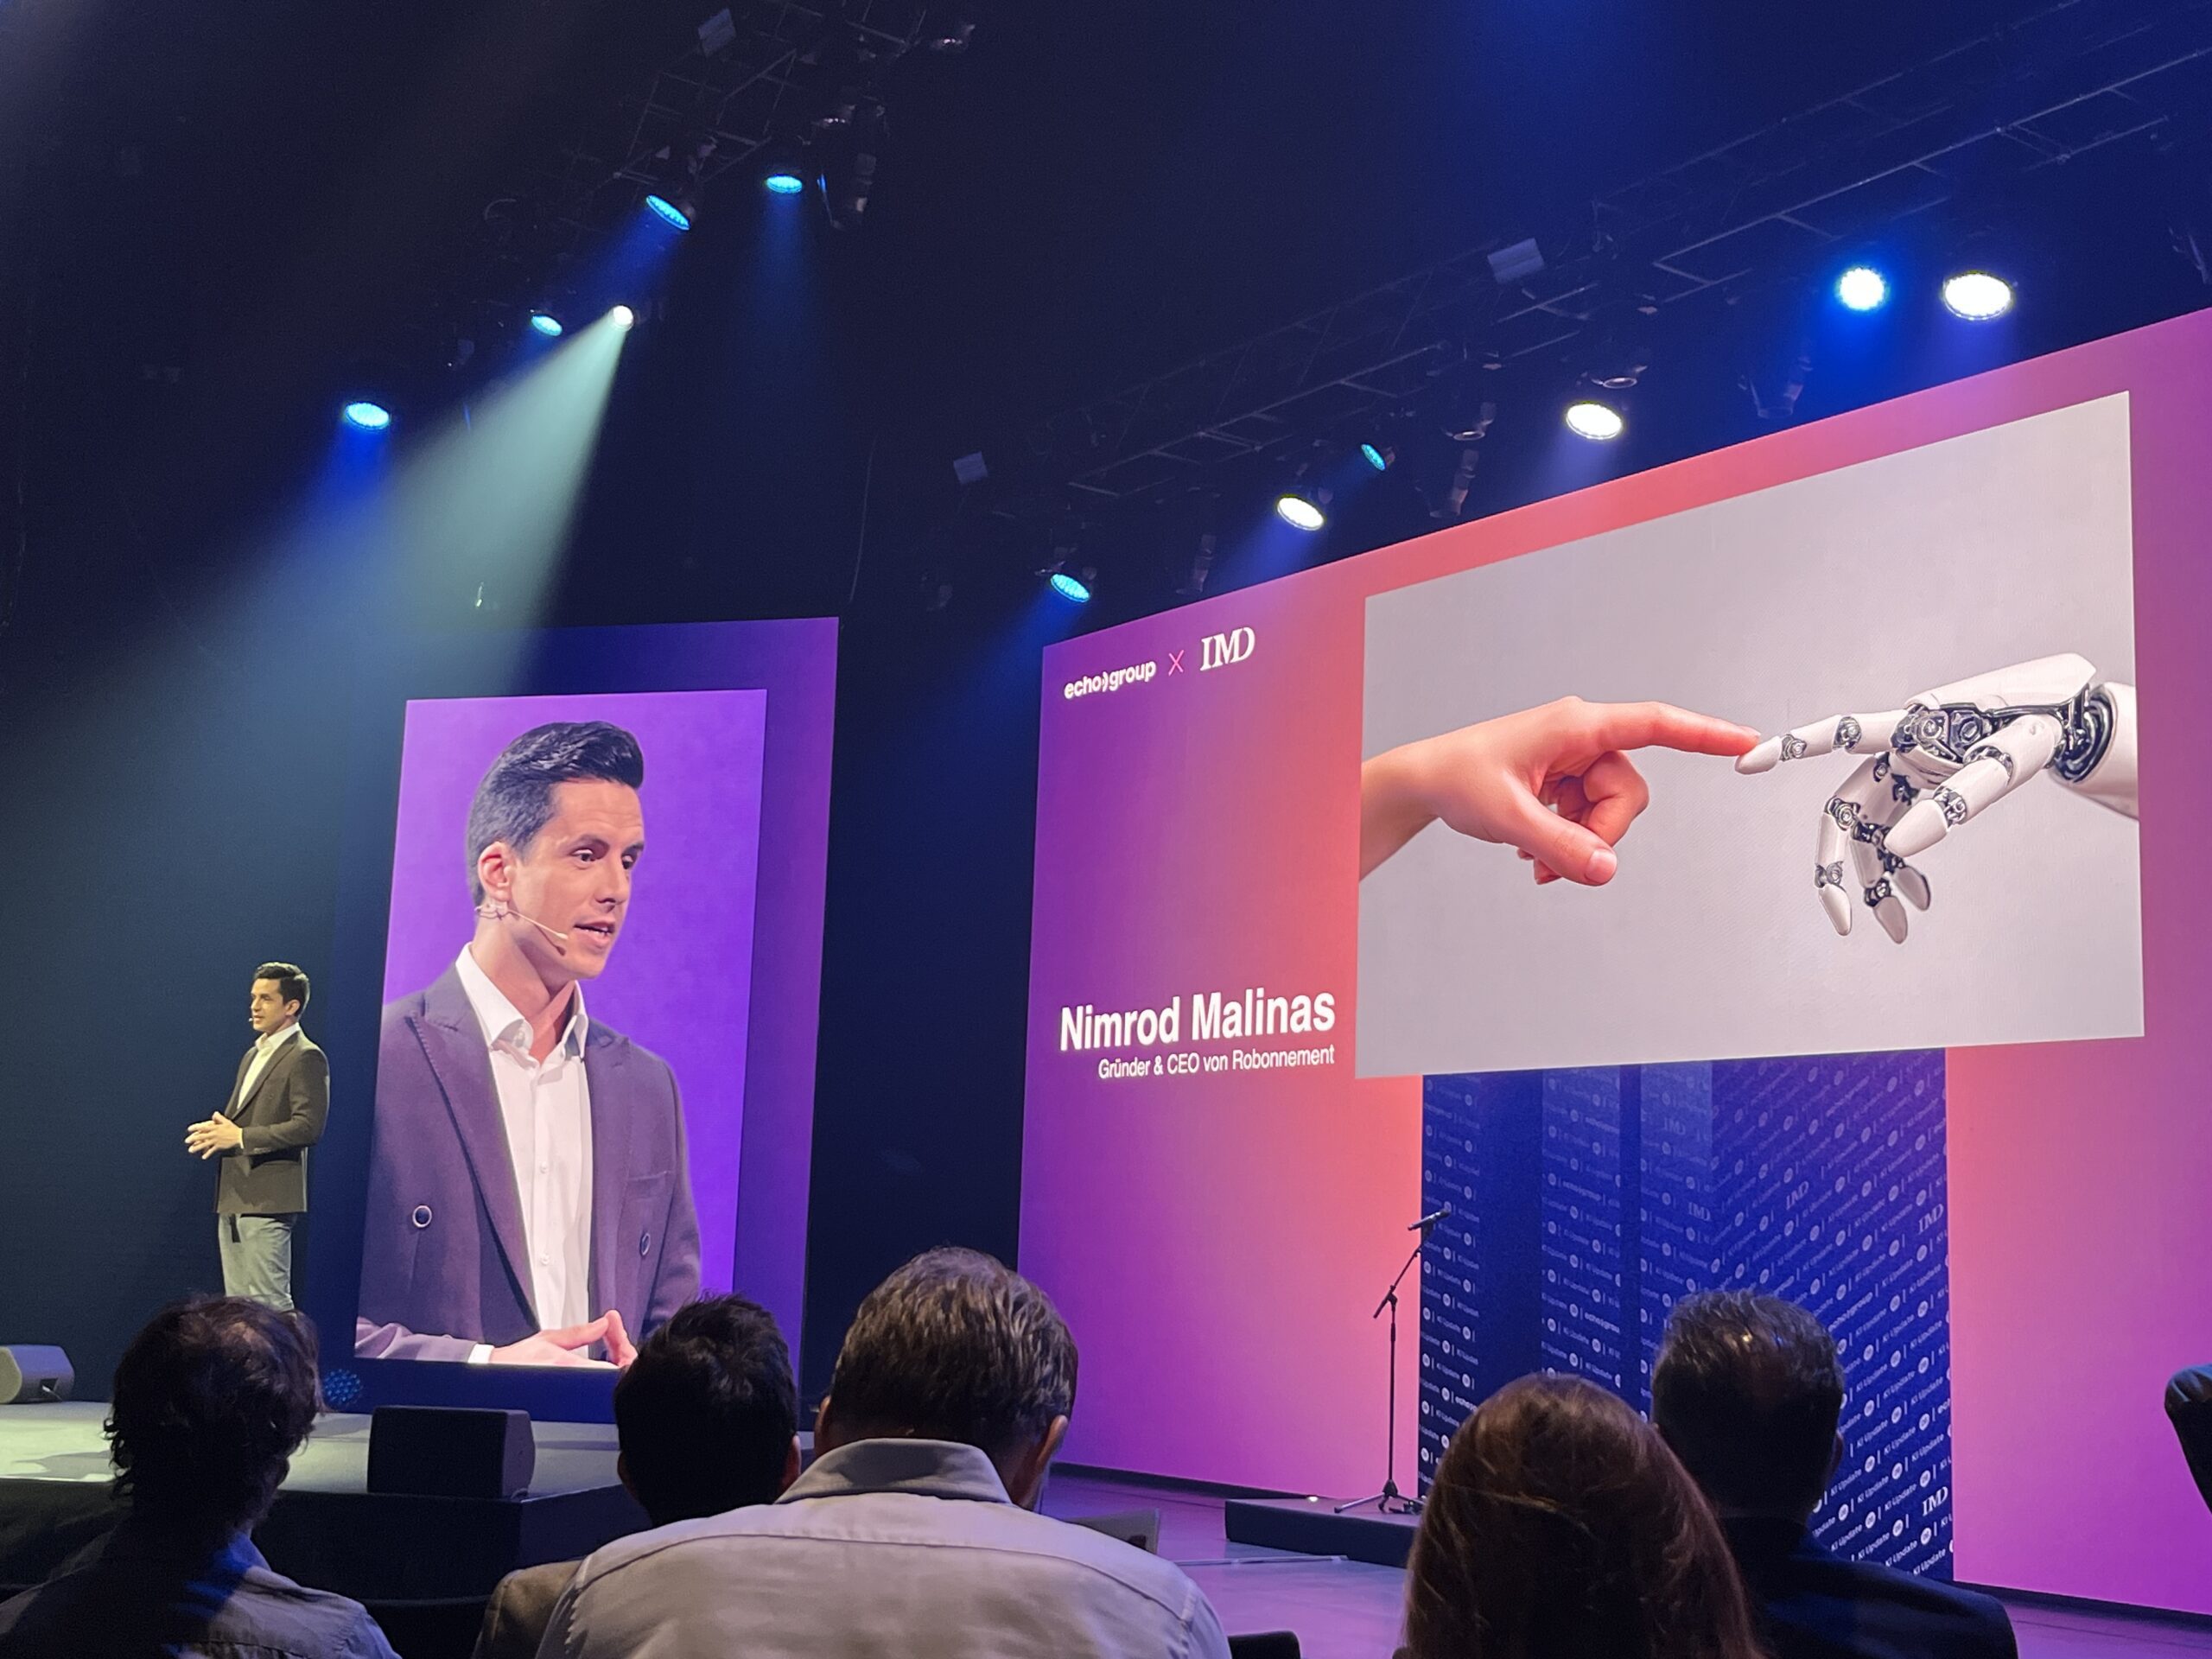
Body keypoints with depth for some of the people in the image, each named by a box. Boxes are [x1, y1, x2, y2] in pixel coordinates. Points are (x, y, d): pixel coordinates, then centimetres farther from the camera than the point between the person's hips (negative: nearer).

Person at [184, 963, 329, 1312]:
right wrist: (216, 1132, 4)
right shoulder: (254, 1054, 20)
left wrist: (240, 1137, -17)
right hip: (233, 1198, 10)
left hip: (267, 1201, -10)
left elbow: (309, 1126, -18)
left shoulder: (305, 1057, -9)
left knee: (270, 1304, -10)